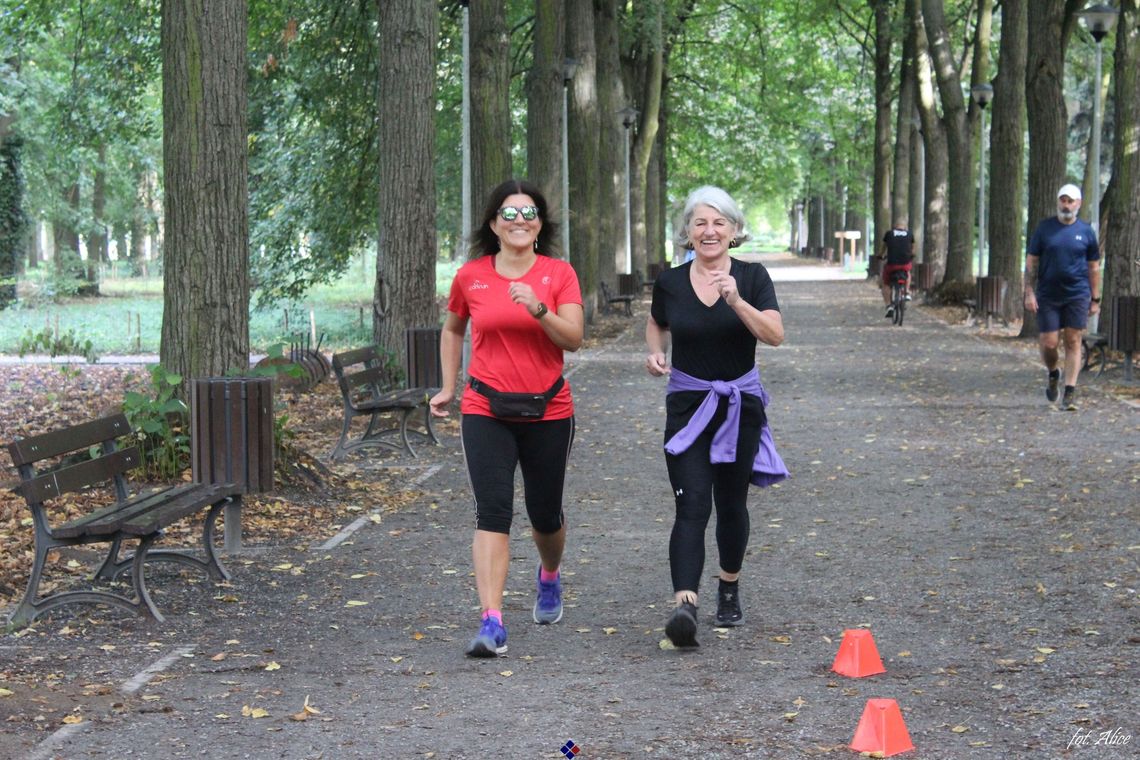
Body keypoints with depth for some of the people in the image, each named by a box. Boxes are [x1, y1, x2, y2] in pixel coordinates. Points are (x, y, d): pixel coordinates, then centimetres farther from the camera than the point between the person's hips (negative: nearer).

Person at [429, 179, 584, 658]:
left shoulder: (559, 274, -2)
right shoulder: (470, 277, 2)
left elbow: (574, 339, -12)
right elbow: (452, 329, 20)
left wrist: (538, 309, -27)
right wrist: (448, 387, 17)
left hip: (547, 411, 0)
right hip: (486, 410, 0)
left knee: (545, 514, 12)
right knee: (492, 511, -14)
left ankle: (549, 576, 47)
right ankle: (492, 623, -18)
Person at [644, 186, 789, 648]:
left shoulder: (752, 278, -3)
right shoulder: (670, 283, 1)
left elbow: (775, 335, -15)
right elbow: (657, 324, 21)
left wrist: (737, 301, -27)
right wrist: (655, 351, 0)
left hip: (740, 403, 1)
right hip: (687, 404, 0)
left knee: (731, 503, 12)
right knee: (692, 506, -14)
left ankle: (730, 588, 36)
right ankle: (684, 606, -24)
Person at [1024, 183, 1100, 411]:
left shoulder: (1086, 231, 4)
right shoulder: (1044, 228, 3)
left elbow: (1094, 268, 9)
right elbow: (1031, 262, 4)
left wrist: (1095, 300, 6)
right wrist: (1029, 293, -4)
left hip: (1077, 296, 0)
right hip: (1048, 296, 0)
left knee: (1073, 342, -2)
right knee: (1048, 344, -1)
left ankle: (1070, 393, 0)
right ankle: (1052, 374, 31)